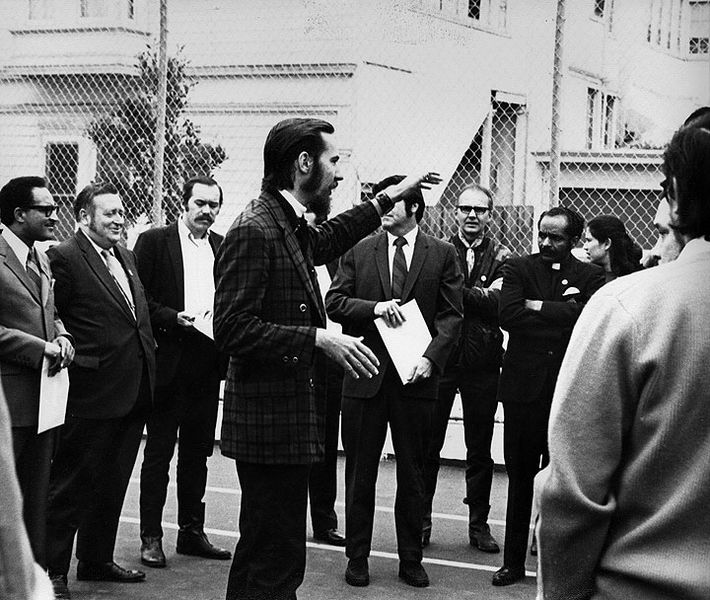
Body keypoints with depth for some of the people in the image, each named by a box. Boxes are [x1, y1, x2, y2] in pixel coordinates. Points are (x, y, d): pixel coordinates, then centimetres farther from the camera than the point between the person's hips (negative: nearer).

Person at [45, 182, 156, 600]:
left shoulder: (126, 256, 15)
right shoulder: (64, 258, -11)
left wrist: (147, 355, 14)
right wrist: (76, 357, -16)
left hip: (133, 391, 8)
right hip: (92, 392, -8)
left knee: (112, 484, 17)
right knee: (72, 485, 0)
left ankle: (97, 560, 30)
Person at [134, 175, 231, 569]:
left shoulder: (225, 248, 13)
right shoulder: (154, 242, 0)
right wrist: (174, 318, -16)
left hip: (208, 362, 4)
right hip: (168, 361, -4)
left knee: (198, 450, 11)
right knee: (159, 451, 1)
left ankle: (192, 531, 20)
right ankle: (151, 536, 8)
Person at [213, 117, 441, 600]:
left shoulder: (289, 227, 14)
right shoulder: (253, 232, -16)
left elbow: (323, 241, 38)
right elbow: (233, 329, -23)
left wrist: (387, 199, 39)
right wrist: (318, 338, -24)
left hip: (291, 423, 10)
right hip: (272, 425, -10)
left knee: (262, 554, 18)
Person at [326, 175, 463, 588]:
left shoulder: (442, 255, 4)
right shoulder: (359, 252, 7)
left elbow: (452, 315, -1)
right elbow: (334, 301, 2)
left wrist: (431, 357, -14)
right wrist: (374, 308, -14)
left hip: (416, 377, -1)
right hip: (366, 375, 1)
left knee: (413, 475, 8)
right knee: (360, 473, 8)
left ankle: (411, 560, 20)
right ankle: (357, 558, 19)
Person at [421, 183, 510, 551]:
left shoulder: (502, 258, 4)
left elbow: (499, 305, -11)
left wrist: (457, 289, -18)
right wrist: (479, 296, -18)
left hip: (482, 364, 0)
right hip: (440, 358, 0)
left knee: (480, 450, 8)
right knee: (427, 445, 4)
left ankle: (479, 525, 19)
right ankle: (421, 521, 15)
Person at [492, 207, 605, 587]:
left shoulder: (589, 277, 5)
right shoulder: (518, 269, 4)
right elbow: (508, 315, -12)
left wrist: (539, 307, -11)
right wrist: (562, 316, -11)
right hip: (524, 387, 0)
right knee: (520, 479, 7)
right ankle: (514, 562, 16)